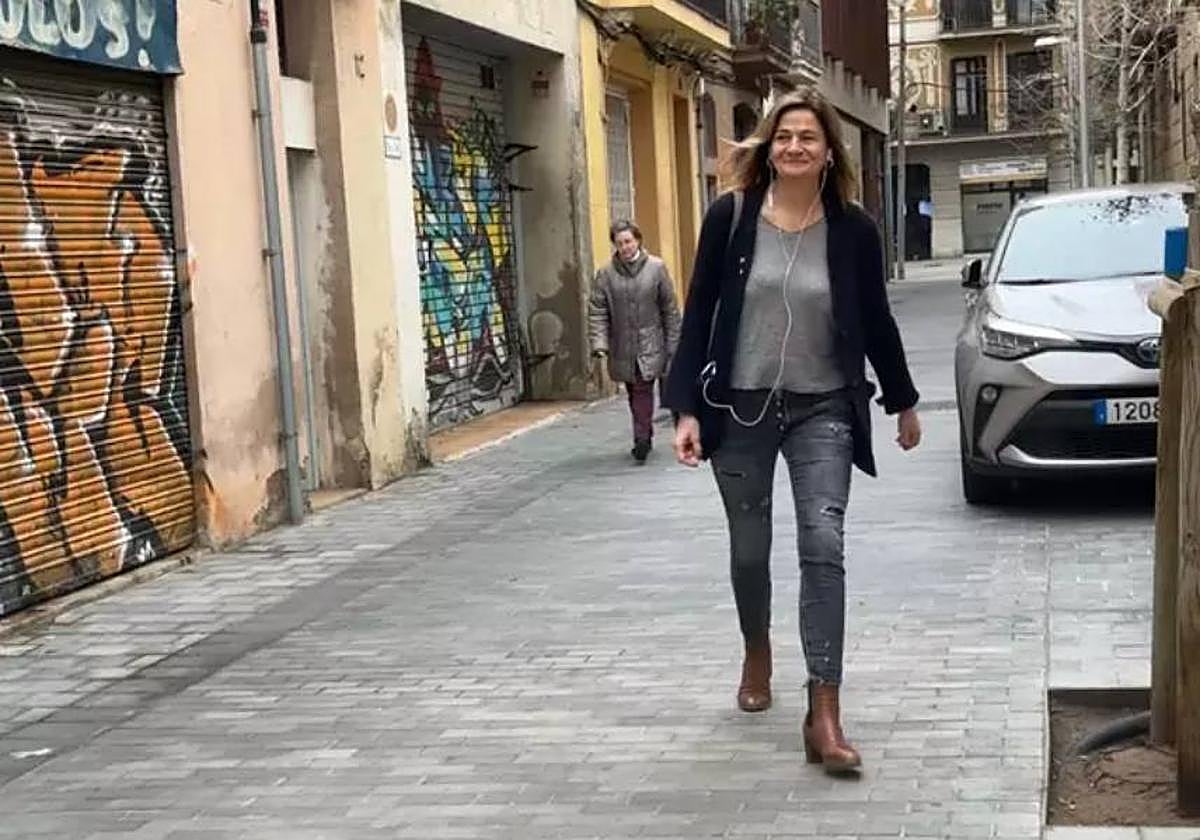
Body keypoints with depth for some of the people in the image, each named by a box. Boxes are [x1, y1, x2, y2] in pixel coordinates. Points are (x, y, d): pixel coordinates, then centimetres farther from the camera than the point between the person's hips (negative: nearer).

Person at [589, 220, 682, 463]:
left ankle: (642, 440, -13)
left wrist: (672, 344, 0)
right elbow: (596, 311, -2)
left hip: (651, 345, -2)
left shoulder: (656, 268, -2)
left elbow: (670, 309, 2)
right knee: (635, 395, 11)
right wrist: (599, 343, -15)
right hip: (622, 348, 3)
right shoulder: (606, 274, 1)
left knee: (643, 391, -13)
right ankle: (646, 437, 25)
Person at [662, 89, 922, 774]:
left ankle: (825, 716, -12)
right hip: (741, 406, 1)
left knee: (823, 548, -12)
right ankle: (757, 652, 44)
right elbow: (700, 312, -3)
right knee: (749, 549, 14)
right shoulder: (731, 216, -5)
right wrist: (686, 407, -8)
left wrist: (903, 401, 18)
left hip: (822, 409, 0)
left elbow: (876, 319, 9)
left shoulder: (853, 228, -3)